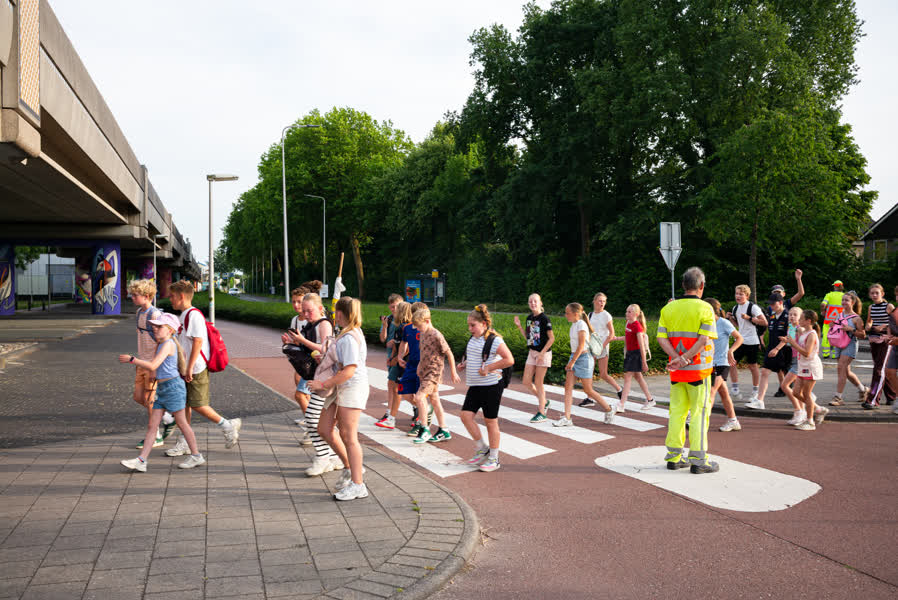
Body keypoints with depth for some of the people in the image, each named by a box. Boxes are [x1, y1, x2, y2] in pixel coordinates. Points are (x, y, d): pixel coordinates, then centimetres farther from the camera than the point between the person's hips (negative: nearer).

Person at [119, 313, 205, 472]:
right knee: (152, 425, 3)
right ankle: (141, 461, 0)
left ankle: (196, 456, 13)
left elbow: (153, 366, -23)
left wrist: (131, 359, -18)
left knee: (182, 423, 1)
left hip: (173, 387, -9)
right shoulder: (160, 344, 16)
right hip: (162, 389, 10)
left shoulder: (168, 344, -14)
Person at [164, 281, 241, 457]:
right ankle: (184, 442, 14)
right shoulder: (184, 315, 16)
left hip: (197, 370, -10)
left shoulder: (194, 315, -16)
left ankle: (228, 426, 10)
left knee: (197, 405, -5)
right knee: (185, 404, 9)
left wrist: (190, 368, -22)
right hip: (186, 370, 10)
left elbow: (198, 342, -21)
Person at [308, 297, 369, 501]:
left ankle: (358, 485, 2)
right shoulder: (353, 332, 12)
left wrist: (324, 385, -19)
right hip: (341, 389, 10)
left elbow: (349, 371, -25)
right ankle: (351, 467, 24)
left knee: (349, 437, -5)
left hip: (352, 388, -10)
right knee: (325, 429, 13)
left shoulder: (349, 338, -19)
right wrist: (325, 359, 18)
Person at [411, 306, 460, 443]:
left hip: (433, 372, -9)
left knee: (419, 397, -17)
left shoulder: (436, 335, -16)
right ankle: (443, 431, 18)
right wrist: (420, 367, 18)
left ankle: (425, 430, -9)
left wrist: (453, 372, -9)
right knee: (434, 400, 11)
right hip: (425, 372, 9)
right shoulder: (423, 334, 9)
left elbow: (449, 354, -12)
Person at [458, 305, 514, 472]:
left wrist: (488, 368, -23)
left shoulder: (494, 340, -15)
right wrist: (464, 364, 7)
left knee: (490, 421, 1)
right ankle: (482, 449, 15)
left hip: (491, 386, -8)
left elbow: (509, 360, -22)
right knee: (466, 415, -2)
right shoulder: (473, 339, 9)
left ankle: (494, 458, 14)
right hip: (474, 386, 8)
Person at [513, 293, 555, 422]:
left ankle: (541, 413, 6)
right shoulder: (529, 318, 8)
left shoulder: (544, 318, -13)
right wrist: (519, 327, 2)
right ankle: (543, 402, 26)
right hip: (532, 352, 7)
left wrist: (542, 353, -18)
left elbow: (551, 338, -13)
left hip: (543, 353, -7)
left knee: (538, 383, -3)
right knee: (527, 381, 5)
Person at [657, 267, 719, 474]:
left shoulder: (668, 308, 6)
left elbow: (662, 339, -1)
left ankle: (674, 456, 14)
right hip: (698, 369, -5)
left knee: (677, 410, 11)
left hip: (676, 371, 5)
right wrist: (685, 359, -15)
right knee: (700, 412, 1)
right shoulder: (704, 308, -7)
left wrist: (678, 358, -10)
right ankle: (698, 460, 2)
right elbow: (704, 339, -16)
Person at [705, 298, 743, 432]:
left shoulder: (724, 323, -10)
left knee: (711, 391, -15)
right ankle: (733, 422, 25)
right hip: (711, 363, 7)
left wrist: (730, 351, -18)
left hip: (722, 363, -7)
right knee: (723, 393, 14)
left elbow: (739, 338, -6)